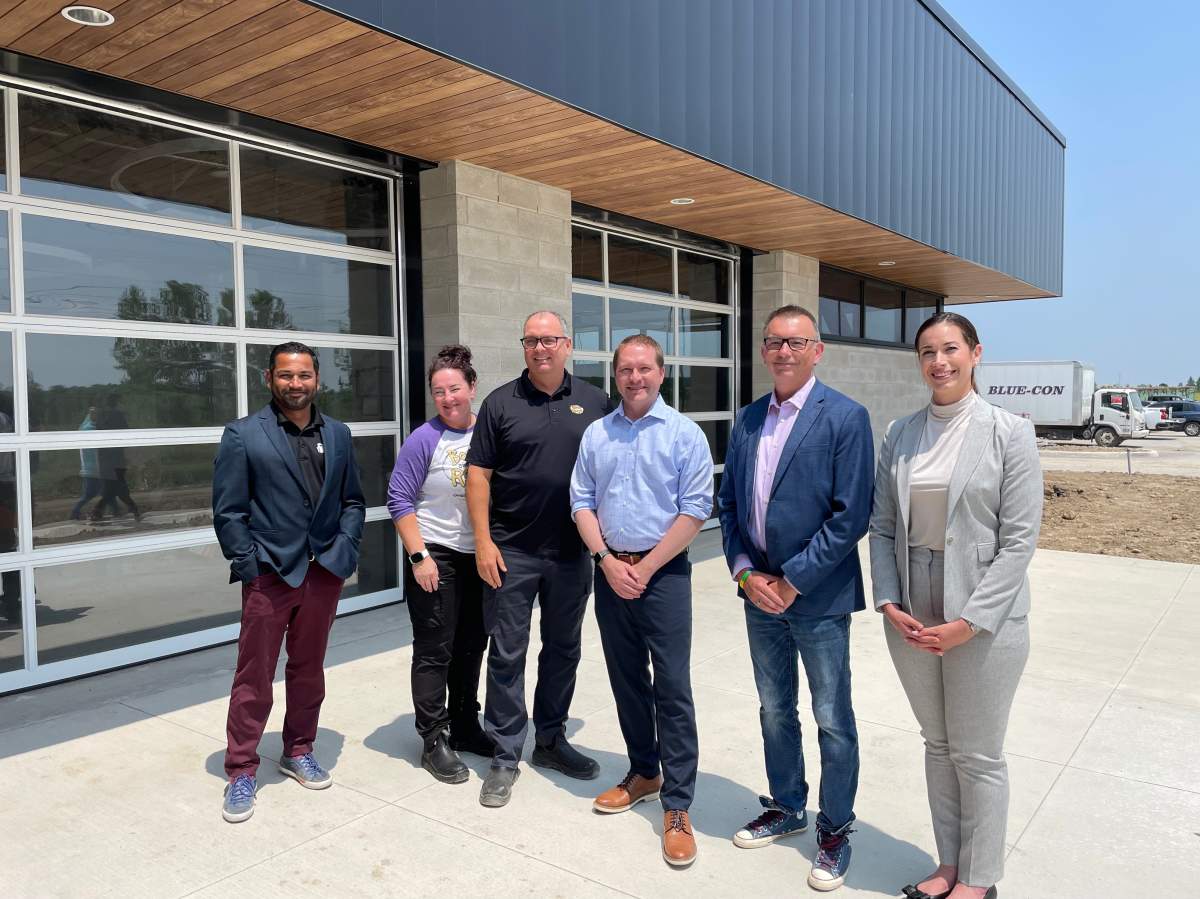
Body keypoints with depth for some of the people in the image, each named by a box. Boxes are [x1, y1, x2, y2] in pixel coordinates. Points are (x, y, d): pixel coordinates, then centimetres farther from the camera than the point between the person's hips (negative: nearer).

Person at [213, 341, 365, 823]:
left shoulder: (338, 434, 9)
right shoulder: (243, 435, -3)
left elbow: (352, 501, 13)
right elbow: (227, 511, -5)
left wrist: (344, 549, 0)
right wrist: (248, 564, -10)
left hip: (324, 572, 4)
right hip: (269, 574, -4)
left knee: (308, 670, 16)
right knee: (254, 677, 4)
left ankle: (298, 752, 32)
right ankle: (241, 772, 19)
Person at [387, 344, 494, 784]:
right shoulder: (424, 439, -10)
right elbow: (400, 500, -11)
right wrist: (418, 556, -16)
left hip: (479, 555, 5)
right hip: (436, 558, -5)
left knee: (471, 648, 15)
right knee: (435, 651, 1)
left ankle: (465, 728, 30)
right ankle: (433, 742, 13)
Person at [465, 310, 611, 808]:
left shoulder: (595, 402, 4)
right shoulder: (500, 403, -1)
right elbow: (479, 473, -3)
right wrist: (483, 542, -9)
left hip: (572, 552, 3)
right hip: (512, 552, -2)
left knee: (563, 648, 14)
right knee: (507, 654, 3)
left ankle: (550, 739, 31)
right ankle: (505, 755, 16)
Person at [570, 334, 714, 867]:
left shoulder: (684, 434, -4)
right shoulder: (596, 435, 8)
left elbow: (695, 509, -9)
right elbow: (582, 502, 7)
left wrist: (644, 568, -11)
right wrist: (608, 560, -6)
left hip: (663, 572, -4)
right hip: (610, 571, 5)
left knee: (672, 688, -3)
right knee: (626, 680, 14)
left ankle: (677, 806, 6)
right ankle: (644, 773, 32)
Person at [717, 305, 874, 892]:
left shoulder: (845, 418, -11)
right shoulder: (747, 420, 7)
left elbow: (850, 515, -16)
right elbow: (728, 503, 9)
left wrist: (792, 583, -15)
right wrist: (744, 572, -4)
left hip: (819, 597, -5)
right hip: (759, 593, 6)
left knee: (832, 720, 8)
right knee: (774, 711, 19)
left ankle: (835, 830, 27)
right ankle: (786, 808, 38)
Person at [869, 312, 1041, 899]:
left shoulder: (1009, 433, -8)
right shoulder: (901, 434, 4)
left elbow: (1019, 539, -11)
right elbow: (882, 526, 6)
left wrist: (968, 622, -16)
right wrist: (889, 603, -5)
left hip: (984, 619, -4)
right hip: (911, 617, 4)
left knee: (978, 757, 10)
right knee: (937, 745, 18)